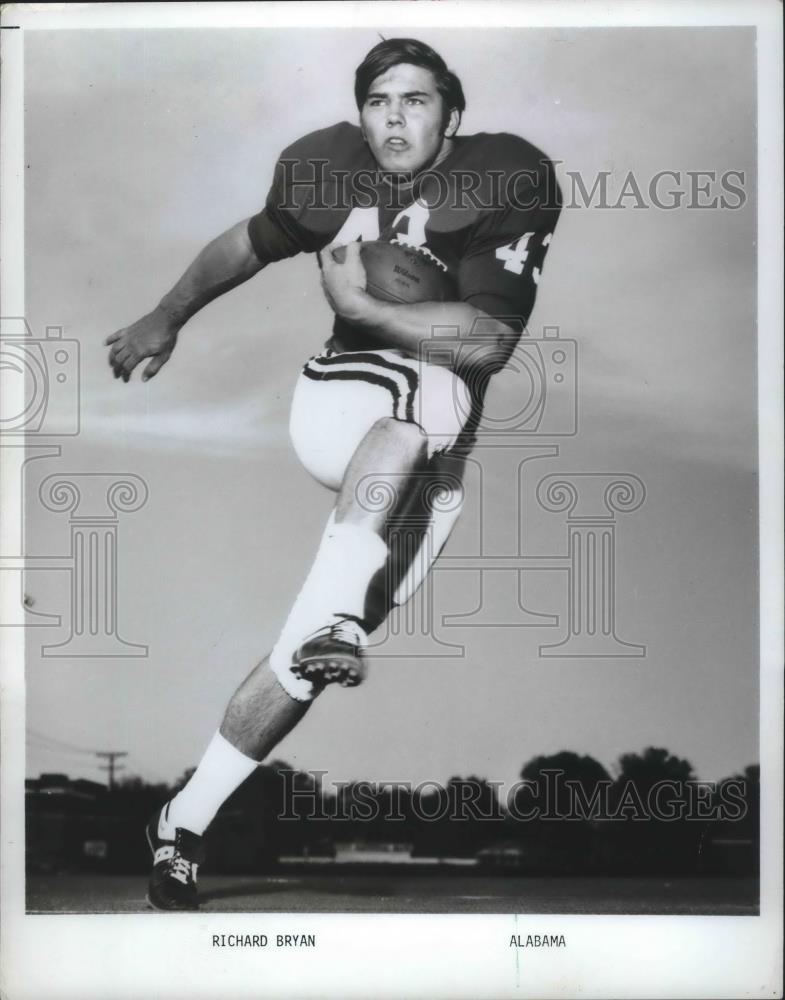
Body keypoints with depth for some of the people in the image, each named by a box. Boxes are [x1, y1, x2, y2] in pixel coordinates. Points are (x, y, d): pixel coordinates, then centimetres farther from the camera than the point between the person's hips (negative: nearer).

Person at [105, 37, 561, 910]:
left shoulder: (503, 188, -9)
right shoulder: (330, 174, 0)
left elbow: (490, 342, -21)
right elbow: (249, 244, 20)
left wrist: (359, 304, -20)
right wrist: (166, 318, 27)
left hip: (426, 469, 0)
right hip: (335, 405, 1)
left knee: (309, 656, -13)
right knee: (434, 390, -34)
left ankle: (185, 820, -3)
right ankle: (331, 611, -40)